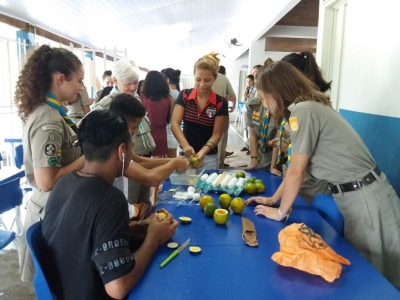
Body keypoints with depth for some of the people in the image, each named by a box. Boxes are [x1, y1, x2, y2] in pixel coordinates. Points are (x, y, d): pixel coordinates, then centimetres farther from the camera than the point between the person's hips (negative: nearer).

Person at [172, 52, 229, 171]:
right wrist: (185, 145, -28)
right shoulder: (184, 96, -4)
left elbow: (216, 134, -8)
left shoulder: (221, 103, -7)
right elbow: (175, 123, -10)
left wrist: (203, 151, -26)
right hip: (186, 154, 1)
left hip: (209, 157, -1)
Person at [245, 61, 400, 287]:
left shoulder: (303, 110, -20)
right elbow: (297, 166, 14)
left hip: (365, 200, -9)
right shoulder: (312, 107, 11)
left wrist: (280, 212, -3)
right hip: (359, 197, 9)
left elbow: (296, 172, -16)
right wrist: (273, 199, 16)